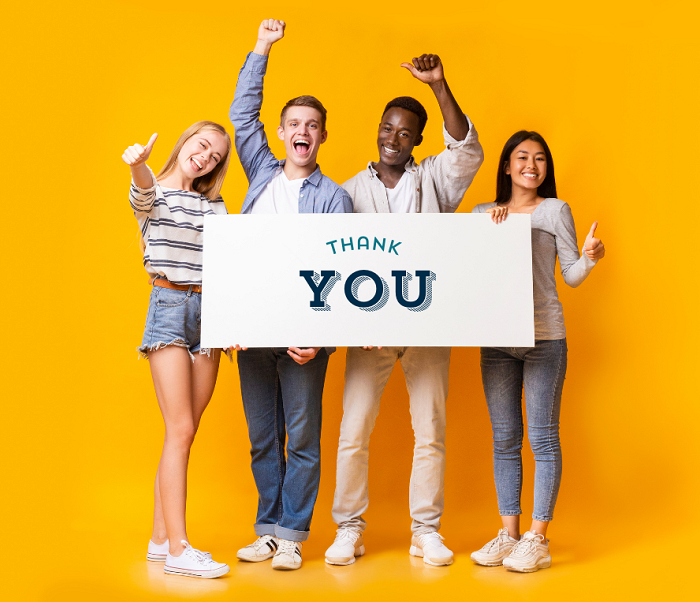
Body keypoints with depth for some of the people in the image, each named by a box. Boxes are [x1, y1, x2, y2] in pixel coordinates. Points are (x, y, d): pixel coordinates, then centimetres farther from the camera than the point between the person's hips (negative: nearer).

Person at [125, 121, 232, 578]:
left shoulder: (215, 206, 16)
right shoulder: (153, 192, 4)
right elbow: (145, 192, -23)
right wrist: (138, 165, -46)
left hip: (209, 313, 5)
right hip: (169, 306, -5)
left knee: (185, 432, 6)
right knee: (181, 429, -12)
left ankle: (161, 539, 14)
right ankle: (178, 548, -10)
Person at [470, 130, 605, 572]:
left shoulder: (555, 210, 5)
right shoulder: (484, 213, 12)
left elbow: (571, 276, 4)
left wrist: (590, 257, -17)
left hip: (543, 336, -3)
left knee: (543, 437, -3)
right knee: (504, 438, 8)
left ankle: (538, 539, 3)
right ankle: (509, 533, 16)